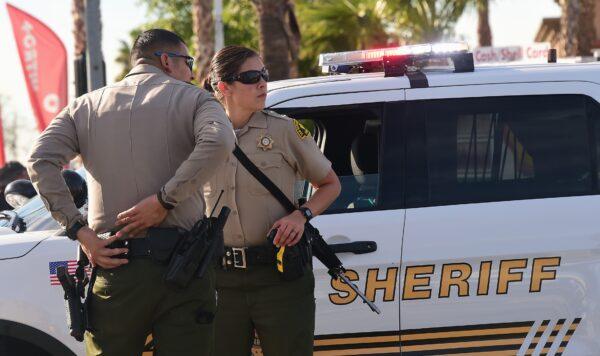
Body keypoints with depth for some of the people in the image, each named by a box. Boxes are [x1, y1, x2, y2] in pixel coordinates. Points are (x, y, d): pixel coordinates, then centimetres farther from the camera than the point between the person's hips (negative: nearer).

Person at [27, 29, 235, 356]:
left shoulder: (87, 106, 15)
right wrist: (165, 199, -13)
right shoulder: (191, 99, 6)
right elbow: (218, 141, -18)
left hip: (114, 267, 2)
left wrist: (78, 230, -4)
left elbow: (40, 160, 0)